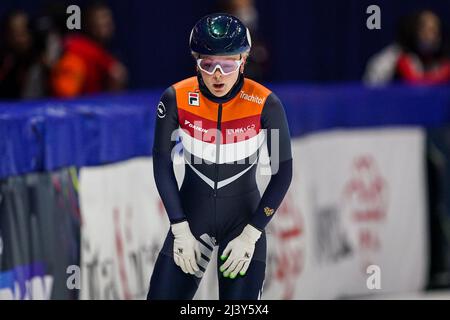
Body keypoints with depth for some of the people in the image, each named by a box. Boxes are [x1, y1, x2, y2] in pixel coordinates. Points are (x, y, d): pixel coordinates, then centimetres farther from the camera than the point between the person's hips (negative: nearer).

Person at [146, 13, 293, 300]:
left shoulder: (265, 104, -18)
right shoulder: (176, 99, -15)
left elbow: (283, 171, -9)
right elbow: (162, 163, -4)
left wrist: (250, 235, -12)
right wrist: (180, 230, -6)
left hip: (244, 218, -2)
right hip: (191, 212, 2)